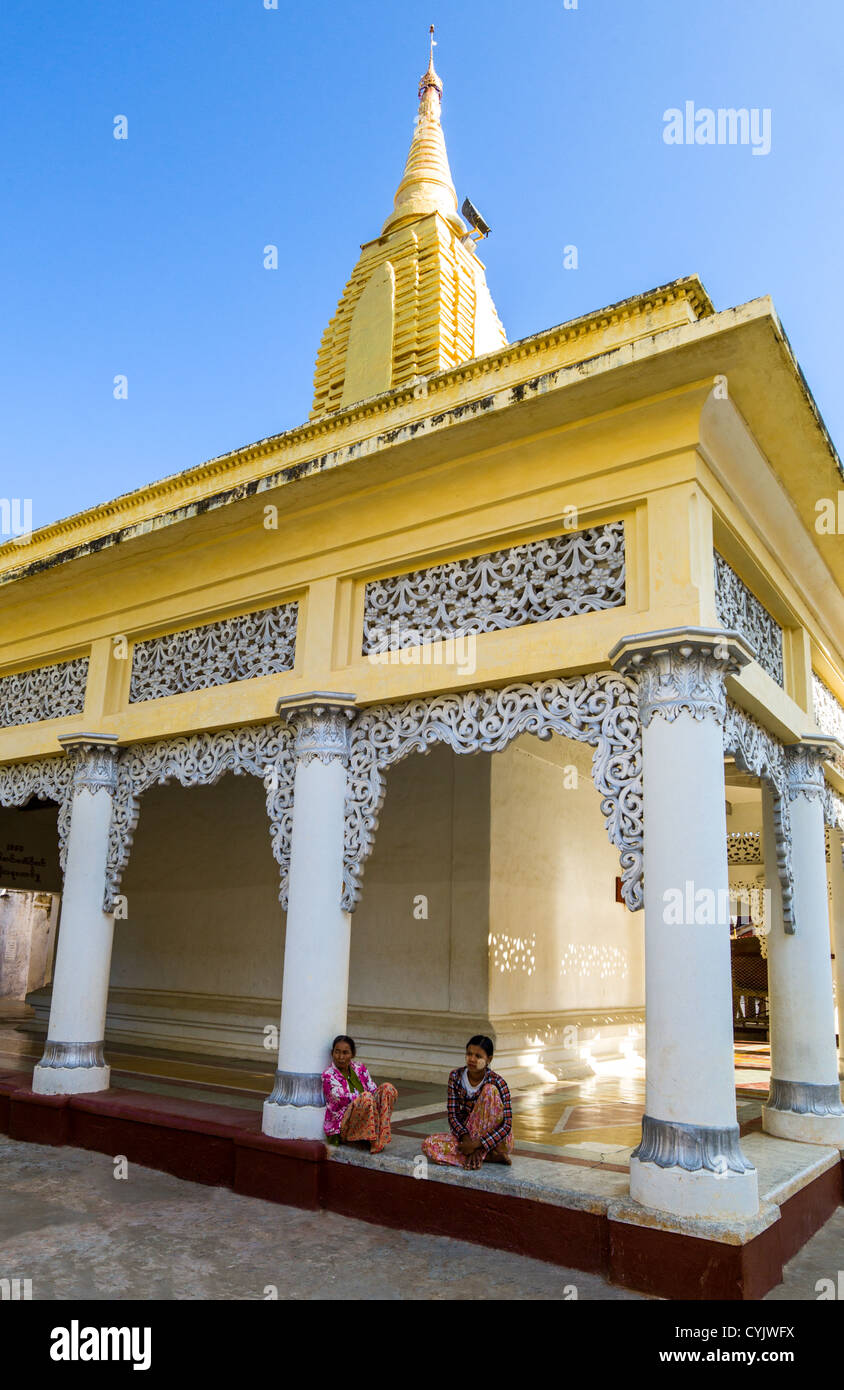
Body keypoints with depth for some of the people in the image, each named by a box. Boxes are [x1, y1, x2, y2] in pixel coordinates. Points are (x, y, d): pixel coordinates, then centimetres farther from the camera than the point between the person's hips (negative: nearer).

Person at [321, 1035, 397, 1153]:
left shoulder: (359, 1068, 8)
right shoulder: (328, 1075, -11)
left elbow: (374, 1091, 7)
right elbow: (346, 1099, -19)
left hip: (365, 1121, 7)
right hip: (342, 1128, -6)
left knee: (388, 1087, -13)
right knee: (366, 1097, -34)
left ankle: (381, 1137, -20)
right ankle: (374, 1142, -21)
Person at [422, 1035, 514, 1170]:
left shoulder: (497, 1082, -15)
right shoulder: (456, 1076, -5)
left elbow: (507, 1124, -19)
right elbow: (452, 1114, -6)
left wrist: (477, 1144, -27)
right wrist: (465, 1138, -24)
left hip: (494, 1138, -4)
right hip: (466, 1134, 4)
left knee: (490, 1090, -25)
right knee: (428, 1145, -24)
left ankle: (479, 1153, -23)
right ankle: (491, 1157, -17)